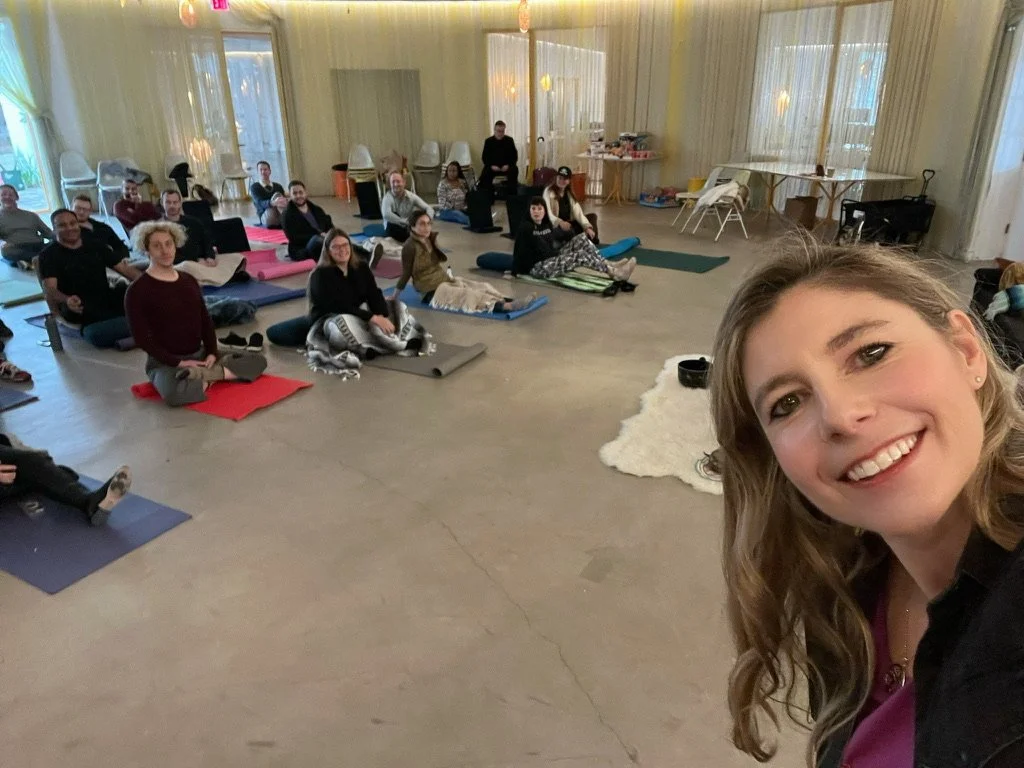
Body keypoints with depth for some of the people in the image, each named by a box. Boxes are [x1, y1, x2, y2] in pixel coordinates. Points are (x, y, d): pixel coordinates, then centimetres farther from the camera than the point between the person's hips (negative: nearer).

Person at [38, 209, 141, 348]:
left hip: (106, 300, 4)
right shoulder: (49, 254, 4)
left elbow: (124, 268, 11)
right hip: (78, 306, -4)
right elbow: (50, 289, -9)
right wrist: (66, 300, -35)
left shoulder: (95, 245, 17)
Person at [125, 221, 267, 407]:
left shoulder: (189, 281, 10)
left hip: (199, 355, 7)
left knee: (257, 360, -5)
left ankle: (207, 373, -19)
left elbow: (206, 320, 12)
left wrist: (212, 352, -5)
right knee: (175, 393, -42)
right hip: (165, 363, -6)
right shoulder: (138, 291, -9)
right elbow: (141, 338, -13)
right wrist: (178, 362, -18)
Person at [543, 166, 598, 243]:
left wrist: (587, 227, -18)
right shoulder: (548, 191, -7)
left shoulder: (569, 193, 11)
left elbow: (578, 212, -1)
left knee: (592, 216, -5)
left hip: (568, 223, 7)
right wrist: (560, 222, -40)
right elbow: (548, 214, -21)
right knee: (570, 230, -37)